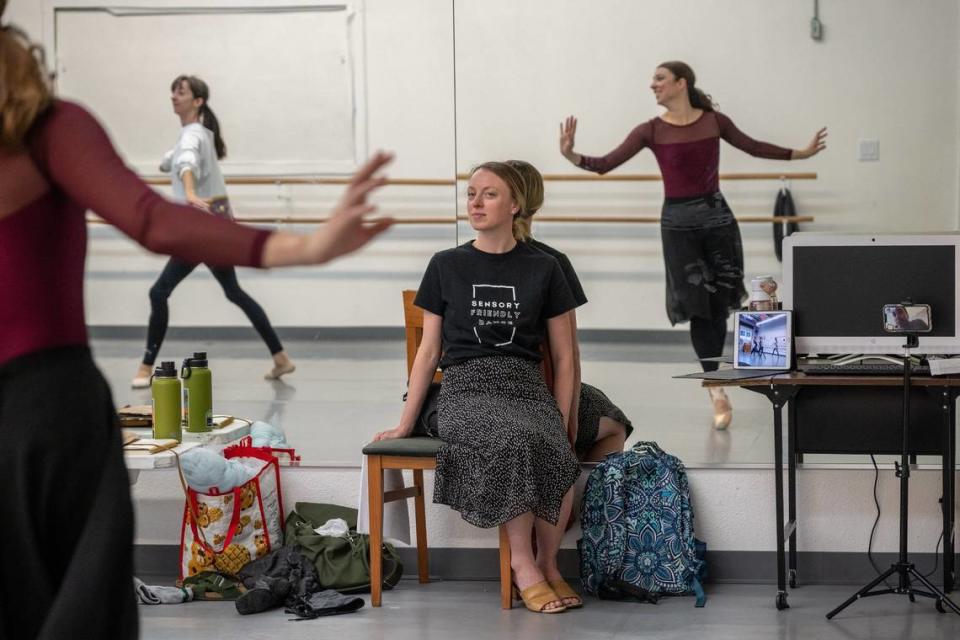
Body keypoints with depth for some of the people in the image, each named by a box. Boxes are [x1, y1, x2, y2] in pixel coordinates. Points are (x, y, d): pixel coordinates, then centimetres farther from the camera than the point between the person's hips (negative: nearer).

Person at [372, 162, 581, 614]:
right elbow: (429, 351, 13)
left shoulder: (543, 270, 10)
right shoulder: (446, 266, 10)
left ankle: (547, 562, -10)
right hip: (466, 388, -1)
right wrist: (405, 423, 9)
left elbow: (563, 357, 11)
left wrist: (562, 424, -1)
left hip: (527, 385, 1)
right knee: (514, 443, -36)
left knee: (555, 454, -34)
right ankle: (522, 562, -20)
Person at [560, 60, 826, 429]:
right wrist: (572, 156, -25)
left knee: (718, 305, 4)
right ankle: (716, 390, 2)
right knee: (696, 306, -2)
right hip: (678, 220, -1)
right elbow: (607, 164, -8)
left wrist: (802, 153, 20)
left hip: (717, 215, 1)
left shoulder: (714, 120, 1)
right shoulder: (651, 130, -3)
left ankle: (712, 377, 21)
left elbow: (752, 147, 16)